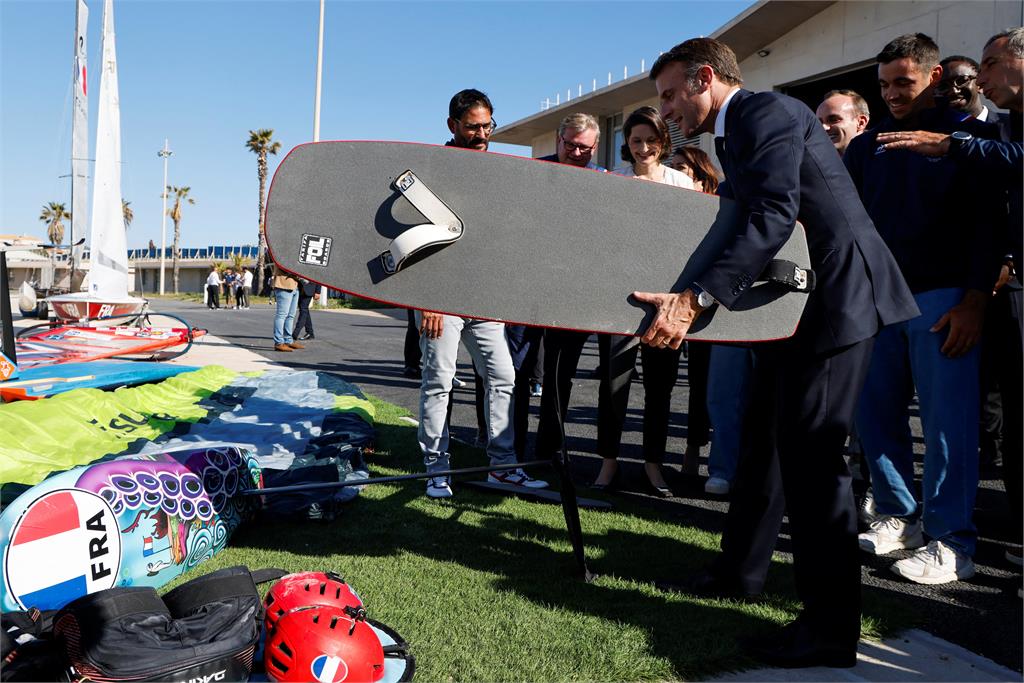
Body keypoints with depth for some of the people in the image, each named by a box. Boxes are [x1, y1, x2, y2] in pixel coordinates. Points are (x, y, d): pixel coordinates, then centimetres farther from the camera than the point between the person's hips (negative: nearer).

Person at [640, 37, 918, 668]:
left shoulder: (768, 111, -12)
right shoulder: (734, 133, 19)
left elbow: (775, 214, -26)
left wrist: (695, 300, -34)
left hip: (836, 295, -10)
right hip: (796, 297, 10)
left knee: (810, 450, -10)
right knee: (765, 439, 15)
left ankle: (831, 625, 0)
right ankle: (740, 571, 29)